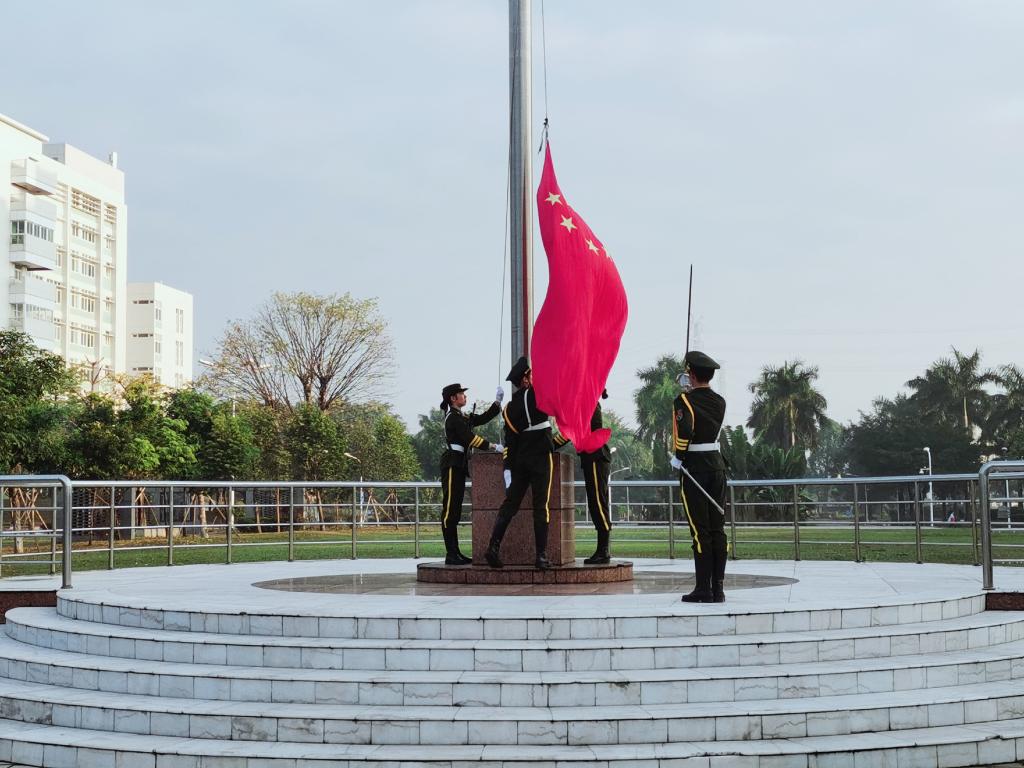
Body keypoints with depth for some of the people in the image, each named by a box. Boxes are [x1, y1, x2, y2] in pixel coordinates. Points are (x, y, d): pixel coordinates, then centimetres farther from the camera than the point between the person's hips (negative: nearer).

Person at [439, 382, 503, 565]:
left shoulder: (461, 417, 20)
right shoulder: (453, 417, -10)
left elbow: (483, 418, 18)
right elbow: (470, 438, -19)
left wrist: (498, 401, 9)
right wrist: (493, 446, -18)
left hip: (459, 466, 10)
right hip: (452, 464, -10)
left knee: (455, 511, 9)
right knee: (450, 509, -10)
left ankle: (455, 553, 11)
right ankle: (451, 554, -12)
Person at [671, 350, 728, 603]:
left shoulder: (684, 400, -10)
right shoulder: (720, 401, 8)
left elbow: (685, 430, -24)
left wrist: (678, 457, -11)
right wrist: (690, 390, 26)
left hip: (693, 467, -5)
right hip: (717, 463, 5)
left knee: (700, 530, -3)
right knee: (718, 529, 7)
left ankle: (704, 589, -3)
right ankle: (718, 588, 8)